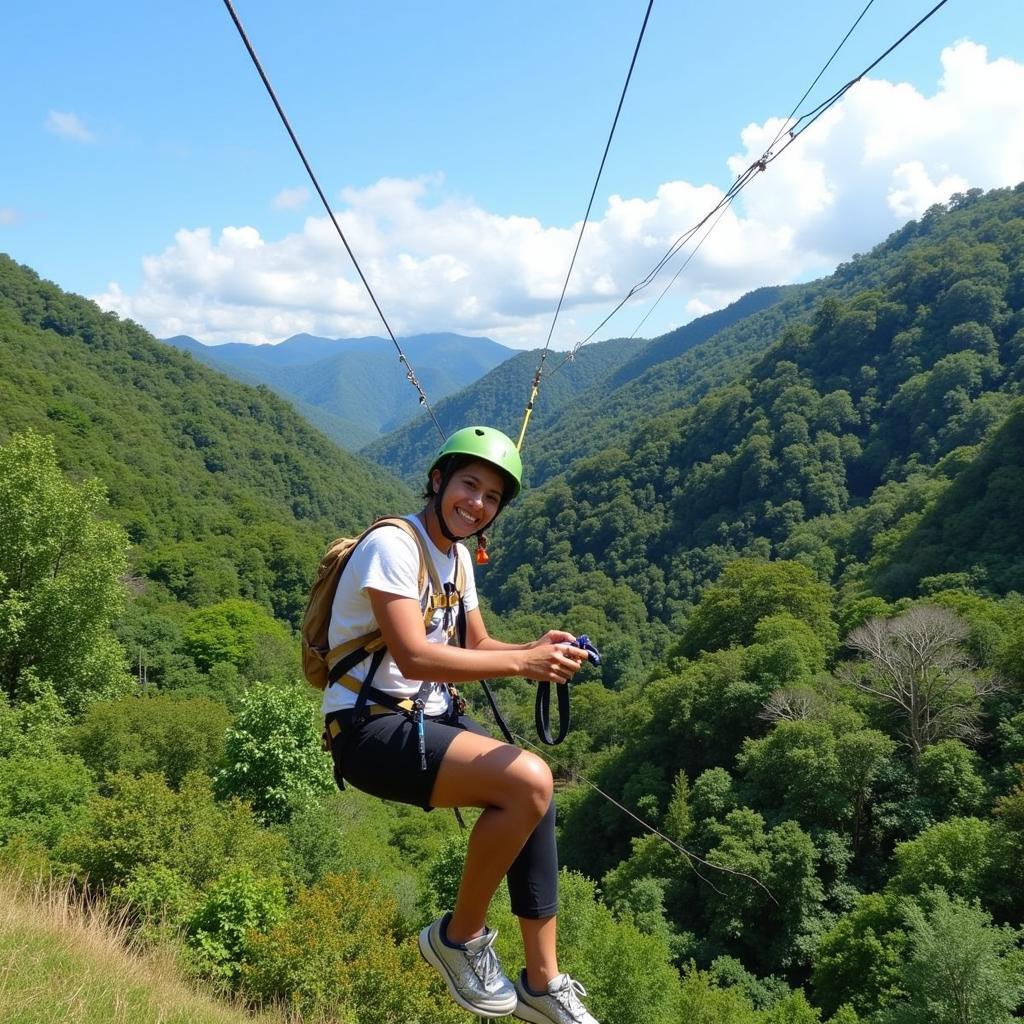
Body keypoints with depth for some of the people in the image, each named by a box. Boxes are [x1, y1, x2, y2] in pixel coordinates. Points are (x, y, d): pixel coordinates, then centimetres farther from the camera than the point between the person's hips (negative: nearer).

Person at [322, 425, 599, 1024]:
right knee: (530, 782, -24)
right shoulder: (393, 546, -18)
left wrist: (537, 651, -7)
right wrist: (523, 664, -29)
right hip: (370, 729, -9)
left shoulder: (456, 556, 10)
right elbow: (414, 658, -28)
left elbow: (477, 646, 13)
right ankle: (460, 937, -2)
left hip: (429, 717, 9)